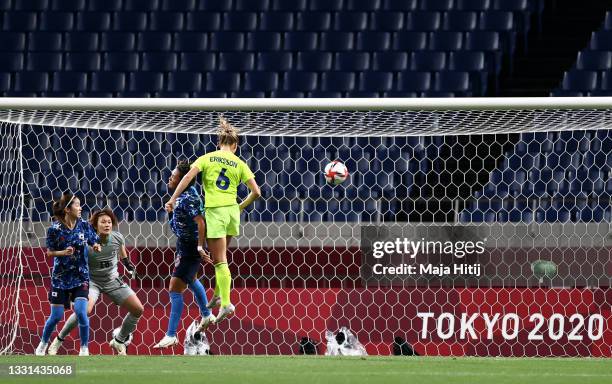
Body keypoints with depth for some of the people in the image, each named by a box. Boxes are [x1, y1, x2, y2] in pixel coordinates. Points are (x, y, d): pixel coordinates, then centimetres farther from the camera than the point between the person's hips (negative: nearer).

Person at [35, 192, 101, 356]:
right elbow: (49, 251, -2)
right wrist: (63, 252, -21)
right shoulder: (55, 229, -12)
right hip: (60, 277, -1)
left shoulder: (84, 225, -5)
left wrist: (96, 246, -17)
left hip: (80, 276, 1)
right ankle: (43, 344, 29)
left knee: (81, 312, -14)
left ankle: (84, 349, 1)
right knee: (56, 316, 4)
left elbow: (95, 242, 7)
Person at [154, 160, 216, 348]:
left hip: (190, 248, -11)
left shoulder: (188, 199, -28)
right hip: (184, 246, 11)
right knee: (191, 280, 33)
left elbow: (201, 223, -33)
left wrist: (200, 247, -31)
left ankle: (171, 335, -11)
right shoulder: (189, 191, 0)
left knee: (175, 289, -12)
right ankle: (207, 315, 54)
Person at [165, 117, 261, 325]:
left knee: (220, 260, -4)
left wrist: (173, 199, -10)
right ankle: (219, 294, 21)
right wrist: (241, 206, 18)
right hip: (232, 211, 3)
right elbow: (256, 192, 2)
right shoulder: (239, 164, 7)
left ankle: (226, 303, -9)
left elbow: (188, 177, -11)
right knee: (221, 256, 21)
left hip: (214, 211, -3)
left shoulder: (207, 158, 2)